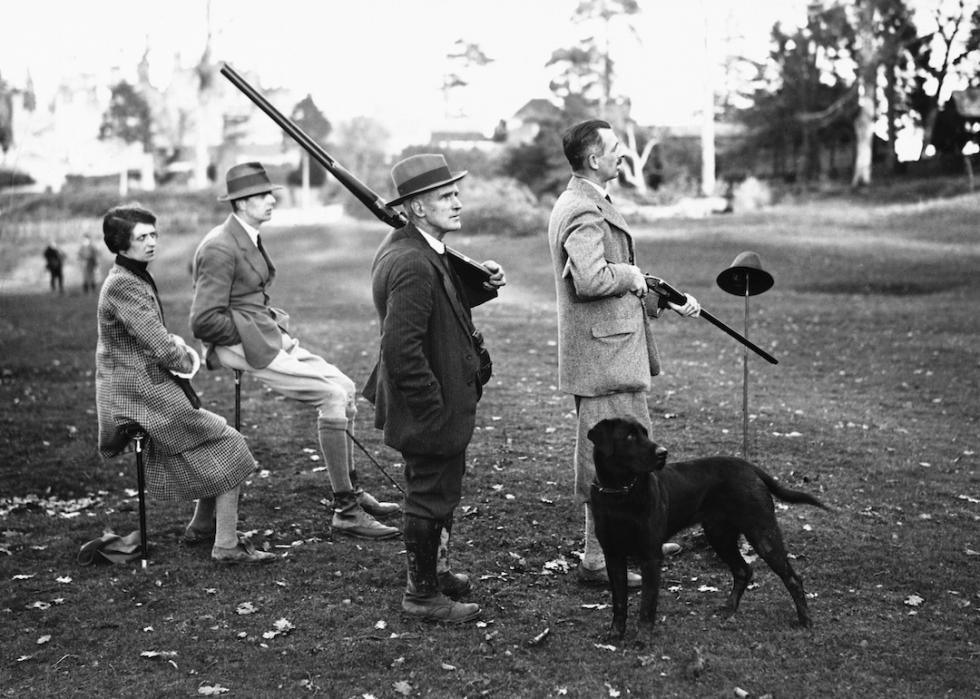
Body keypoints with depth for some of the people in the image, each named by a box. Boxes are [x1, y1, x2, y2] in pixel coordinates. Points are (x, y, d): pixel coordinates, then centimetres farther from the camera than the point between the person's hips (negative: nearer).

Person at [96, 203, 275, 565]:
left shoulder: (137, 277, 13)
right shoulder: (123, 284, -20)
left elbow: (157, 335, 23)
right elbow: (160, 347, -25)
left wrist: (180, 347, 3)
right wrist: (186, 361, -5)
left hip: (145, 389, 10)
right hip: (142, 395, -10)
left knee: (215, 446, 18)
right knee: (229, 446, -6)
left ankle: (202, 527, 28)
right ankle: (227, 546, -4)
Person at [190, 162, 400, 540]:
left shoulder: (250, 239, 14)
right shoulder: (220, 248, -17)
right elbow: (204, 321, -21)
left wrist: (278, 324, 9)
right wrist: (266, 332, -15)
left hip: (266, 337, 10)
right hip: (242, 346, -10)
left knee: (344, 388, 5)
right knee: (331, 395, -18)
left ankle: (351, 491, 14)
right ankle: (345, 512, -13)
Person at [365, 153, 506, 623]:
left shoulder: (414, 248, 7)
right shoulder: (414, 264, -26)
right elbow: (401, 347, -30)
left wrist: (480, 282, 3)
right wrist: (435, 407, -23)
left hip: (432, 404, 11)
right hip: (434, 408, -11)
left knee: (435, 492, 24)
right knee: (432, 497, 4)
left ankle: (433, 570, 42)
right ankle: (423, 594, 19)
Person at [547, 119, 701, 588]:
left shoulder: (591, 204, 16)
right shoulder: (583, 211, -19)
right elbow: (591, 279, -32)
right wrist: (631, 276, -14)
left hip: (617, 348, 11)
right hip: (603, 354, -11)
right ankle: (597, 560, 6)